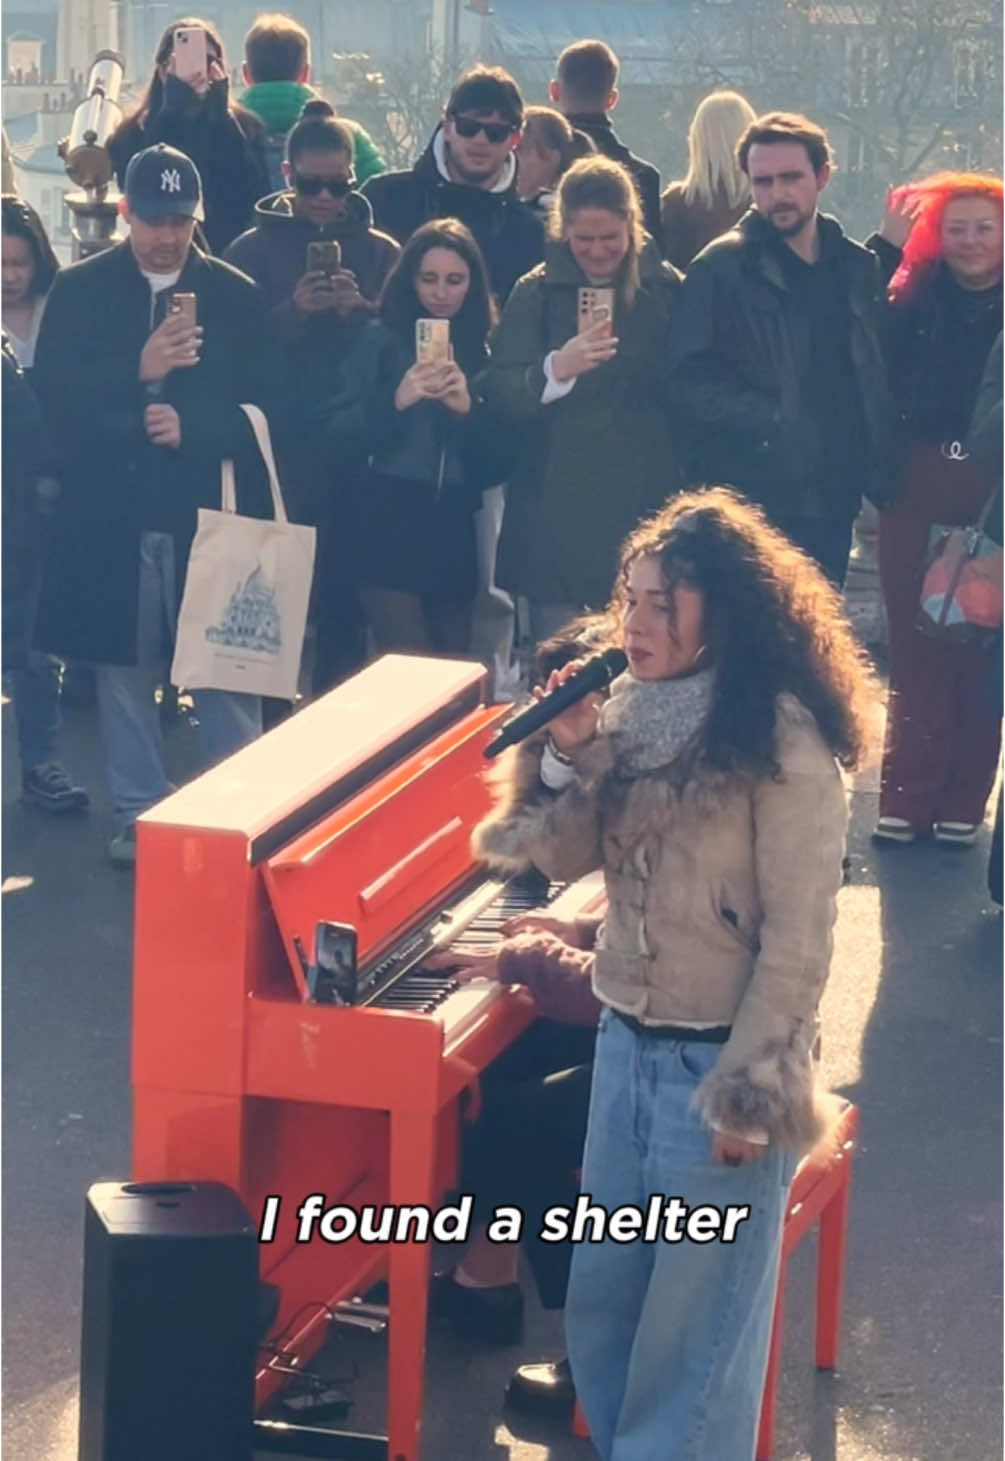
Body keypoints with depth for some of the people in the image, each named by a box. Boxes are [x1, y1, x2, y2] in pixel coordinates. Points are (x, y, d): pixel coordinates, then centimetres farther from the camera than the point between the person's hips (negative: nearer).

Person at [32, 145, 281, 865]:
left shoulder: (237, 294, 4)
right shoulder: (80, 290, 4)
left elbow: (266, 405, 1)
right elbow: (53, 393, -5)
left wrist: (192, 425, -15)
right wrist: (138, 370, -19)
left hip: (212, 510, -1)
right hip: (113, 513, 1)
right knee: (125, 668, 8)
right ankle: (138, 815, 18)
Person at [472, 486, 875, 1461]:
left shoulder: (780, 739, -18)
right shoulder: (634, 709, 3)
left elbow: (798, 938, -16)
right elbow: (567, 858, 6)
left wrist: (753, 1093, -17)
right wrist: (566, 753, -11)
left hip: (717, 1058, -7)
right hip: (626, 1040, 7)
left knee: (696, 1304, 7)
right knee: (603, 1289, 17)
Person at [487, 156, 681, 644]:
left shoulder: (665, 288, 4)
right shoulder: (537, 293, 2)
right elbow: (500, 393, -7)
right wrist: (556, 370, -27)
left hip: (643, 506, 1)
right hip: (559, 510, -1)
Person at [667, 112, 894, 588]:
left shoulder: (858, 267, 11)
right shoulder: (721, 269, -5)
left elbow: (875, 374, 16)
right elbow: (692, 381, -11)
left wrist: (876, 472, 5)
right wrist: (773, 422, -19)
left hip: (833, 498, 5)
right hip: (749, 504, -5)